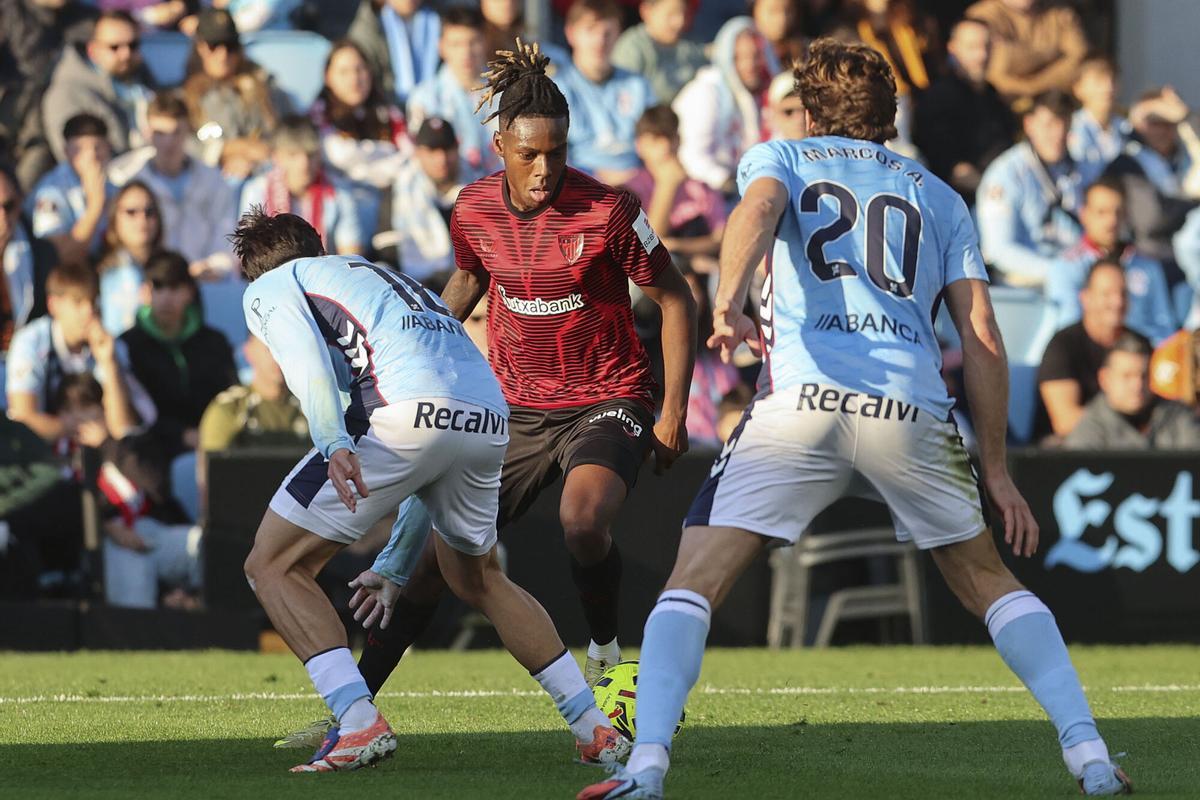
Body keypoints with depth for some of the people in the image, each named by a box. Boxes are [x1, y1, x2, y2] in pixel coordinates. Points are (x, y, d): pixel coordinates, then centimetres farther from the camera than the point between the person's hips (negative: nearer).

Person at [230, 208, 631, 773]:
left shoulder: (269, 288, 21)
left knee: (274, 566, 5)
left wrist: (333, 443, -22)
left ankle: (359, 725, -11)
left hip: (409, 414, -7)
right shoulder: (382, 279, 40)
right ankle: (596, 730, 25)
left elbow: (307, 360, -6)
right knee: (478, 578, 31)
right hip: (490, 416, 7)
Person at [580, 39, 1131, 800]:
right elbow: (982, 337, 18)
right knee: (991, 582, 21)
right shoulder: (938, 196, 27)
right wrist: (997, 467, 22)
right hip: (912, 408, 2)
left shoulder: (781, 158, 21)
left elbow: (758, 207, -5)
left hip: (803, 396, -2)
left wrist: (728, 303, -23)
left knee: (692, 586, 1)